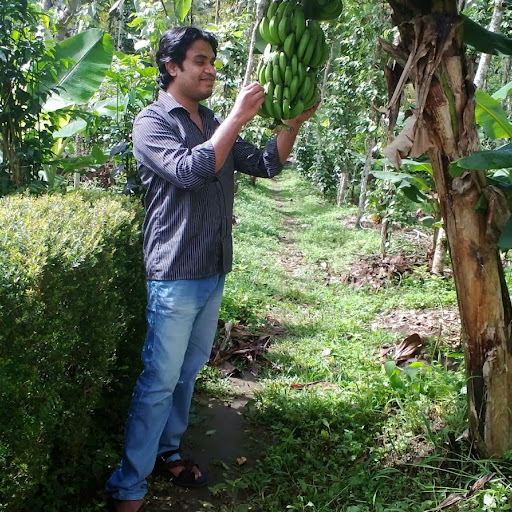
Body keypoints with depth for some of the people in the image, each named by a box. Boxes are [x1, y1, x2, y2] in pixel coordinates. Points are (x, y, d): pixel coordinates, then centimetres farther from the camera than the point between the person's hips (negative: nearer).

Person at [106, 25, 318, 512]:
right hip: (175, 275, -7)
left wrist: (293, 123, -1)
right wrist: (238, 118, -23)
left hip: (214, 271, 7)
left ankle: (167, 450, 34)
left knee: (188, 370, 17)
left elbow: (265, 164, 13)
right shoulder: (152, 122, -8)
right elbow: (190, 171, -25)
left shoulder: (213, 124, 13)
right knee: (159, 380, -3)